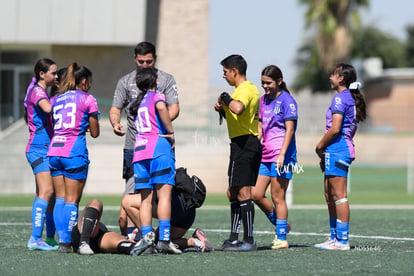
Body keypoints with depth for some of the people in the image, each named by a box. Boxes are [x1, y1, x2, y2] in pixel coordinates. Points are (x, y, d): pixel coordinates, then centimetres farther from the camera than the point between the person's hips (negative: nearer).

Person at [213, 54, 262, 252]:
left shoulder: (244, 89, -13)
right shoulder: (251, 89, 19)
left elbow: (238, 108, -35)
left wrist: (225, 98, -17)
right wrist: (223, 110, 14)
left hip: (243, 144, -11)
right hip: (250, 144, 11)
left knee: (243, 192, -9)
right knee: (233, 192, 15)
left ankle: (249, 241, -9)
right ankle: (233, 239, 19)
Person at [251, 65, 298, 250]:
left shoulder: (286, 100, -8)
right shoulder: (264, 100, 15)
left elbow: (290, 130, -13)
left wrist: (282, 154, -20)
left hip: (281, 156, -8)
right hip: (265, 155, 8)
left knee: (277, 197, -5)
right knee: (256, 195, 4)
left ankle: (281, 238, 2)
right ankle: (280, 225, 22)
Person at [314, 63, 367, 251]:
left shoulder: (340, 98, -12)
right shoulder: (351, 99, 18)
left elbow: (335, 129, -20)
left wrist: (320, 146, -6)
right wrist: (325, 154, 20)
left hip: (338, 150, -10)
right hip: (338, 151, 10)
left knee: (339, 196, -8)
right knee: (330, 196, 15)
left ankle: (342, 241, -8)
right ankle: (334, 238, 20)